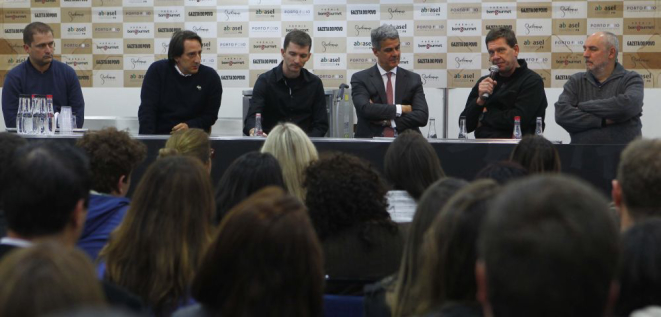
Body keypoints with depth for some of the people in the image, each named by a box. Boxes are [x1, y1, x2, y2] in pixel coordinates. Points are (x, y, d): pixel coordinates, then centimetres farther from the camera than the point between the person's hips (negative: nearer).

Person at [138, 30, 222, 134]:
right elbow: (147, 109, -1)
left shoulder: (210, 77, 4)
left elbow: (211, 114, 7)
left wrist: (189, 126, -11)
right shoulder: (157, 70, 3)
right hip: (160, 135, 0)